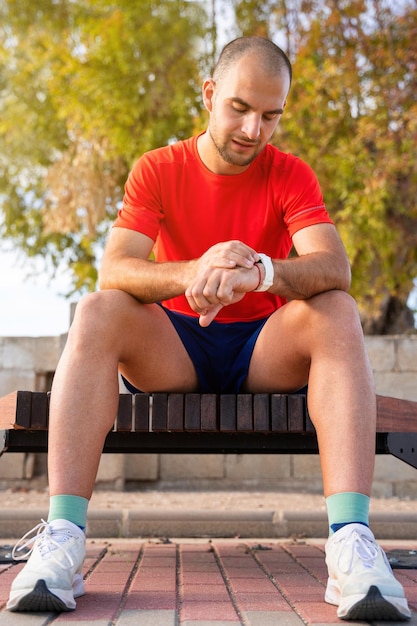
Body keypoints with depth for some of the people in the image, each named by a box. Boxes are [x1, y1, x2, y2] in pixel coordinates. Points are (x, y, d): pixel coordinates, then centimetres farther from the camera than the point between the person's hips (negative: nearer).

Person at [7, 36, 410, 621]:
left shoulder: (291, 175, -2)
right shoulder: (157, 170, -1)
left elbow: (334, 268, -20)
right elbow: (112, 270, -17)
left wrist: (261, 271, -42)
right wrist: (190, 274, -38)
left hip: (265, 352, 0)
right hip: (173, 350, 0)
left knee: (338, 313, -28)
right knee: (96, 314, -27)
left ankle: (351, 539, -40)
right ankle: (62, 536, -36)